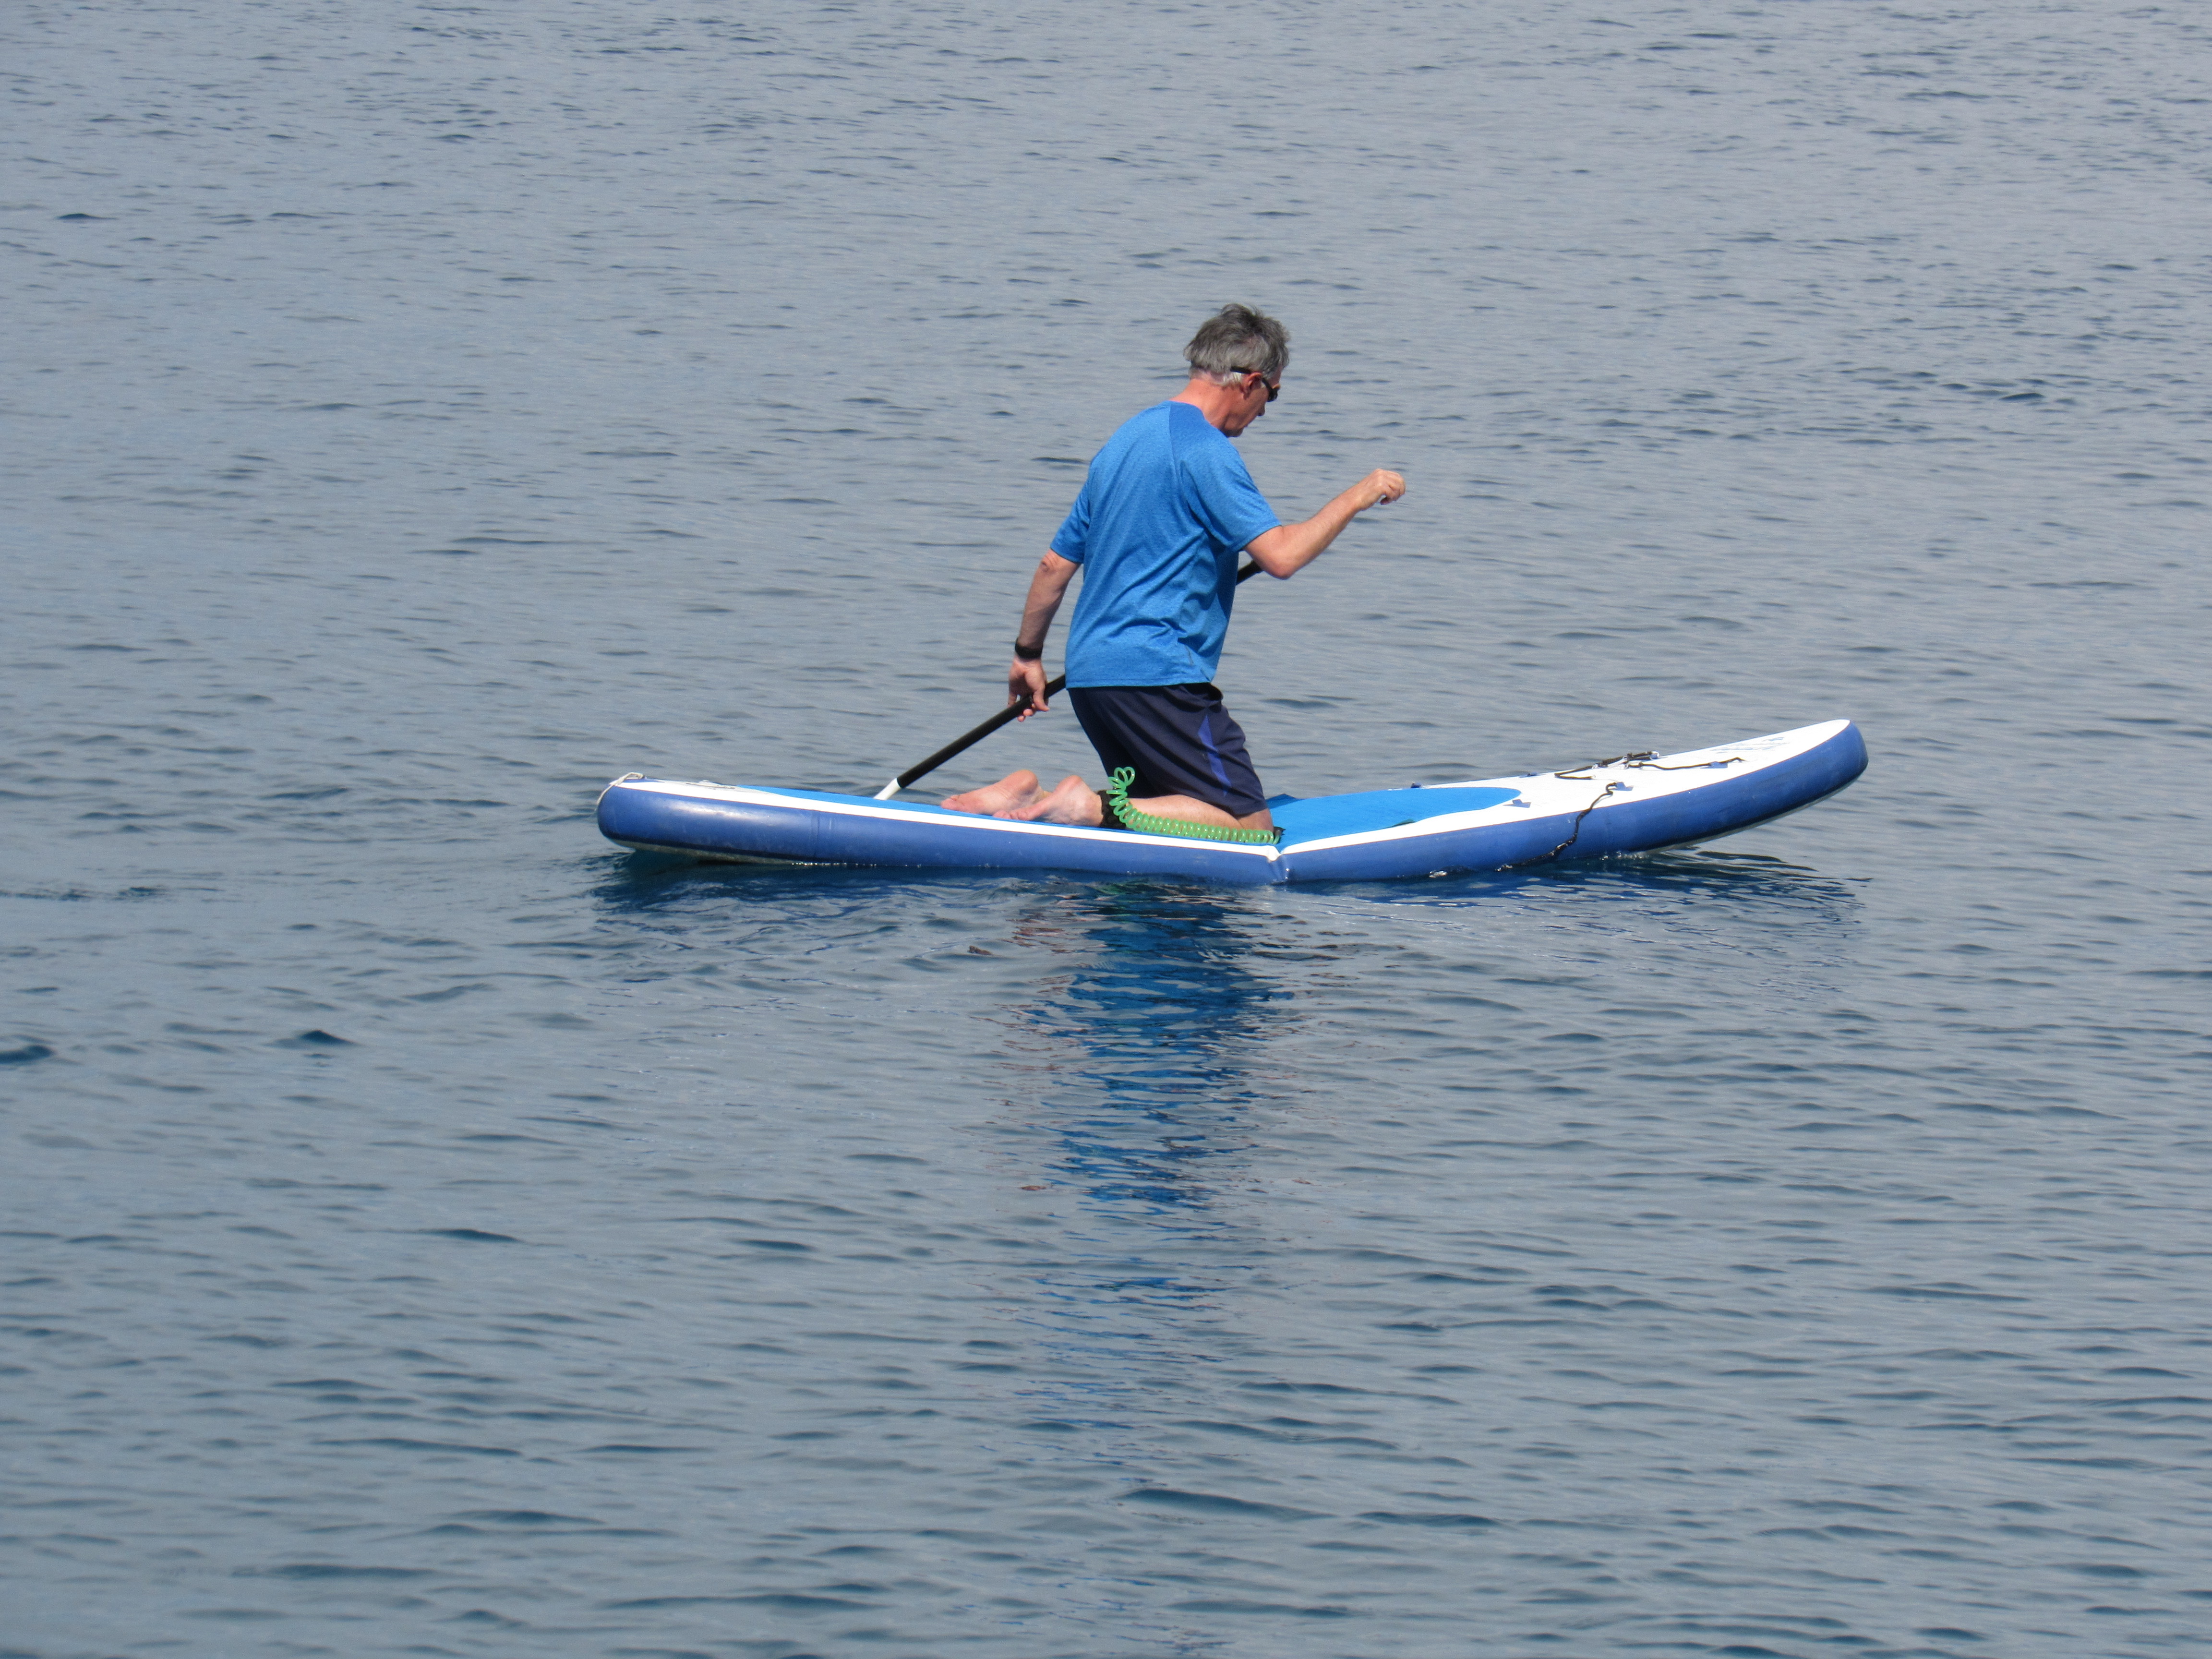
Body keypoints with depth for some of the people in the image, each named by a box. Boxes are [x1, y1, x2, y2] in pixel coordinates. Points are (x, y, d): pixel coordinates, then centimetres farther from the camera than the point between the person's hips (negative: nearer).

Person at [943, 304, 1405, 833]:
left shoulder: (1126, 440, 18)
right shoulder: (1205, 451, -11)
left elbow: (1055, 563, 23)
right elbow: (1280, 555, -19)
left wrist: (1028, 655, 33)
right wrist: (1356, 498, -6)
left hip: (1088, 672, 10)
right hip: (1155, 676, -10)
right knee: (1252, 827, -10)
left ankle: (1032, 797, 1)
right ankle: (1092, 808, -19)